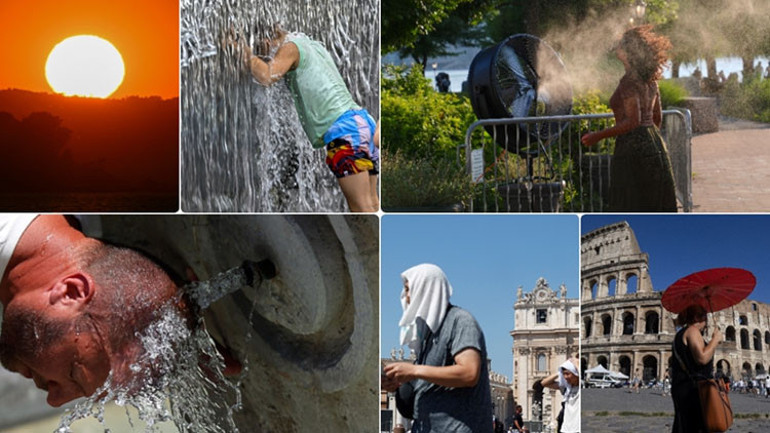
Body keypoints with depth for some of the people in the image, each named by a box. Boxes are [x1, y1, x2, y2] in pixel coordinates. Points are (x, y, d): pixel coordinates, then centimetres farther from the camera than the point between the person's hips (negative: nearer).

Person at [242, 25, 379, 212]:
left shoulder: (291, 46, 3)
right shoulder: (314, 45, 27)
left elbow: (266, 76, -13)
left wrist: (247, 52, 1)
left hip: (343, 127, -9)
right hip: (363, 119, 9)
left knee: (361, 208, -10)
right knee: (371, 203, 9)